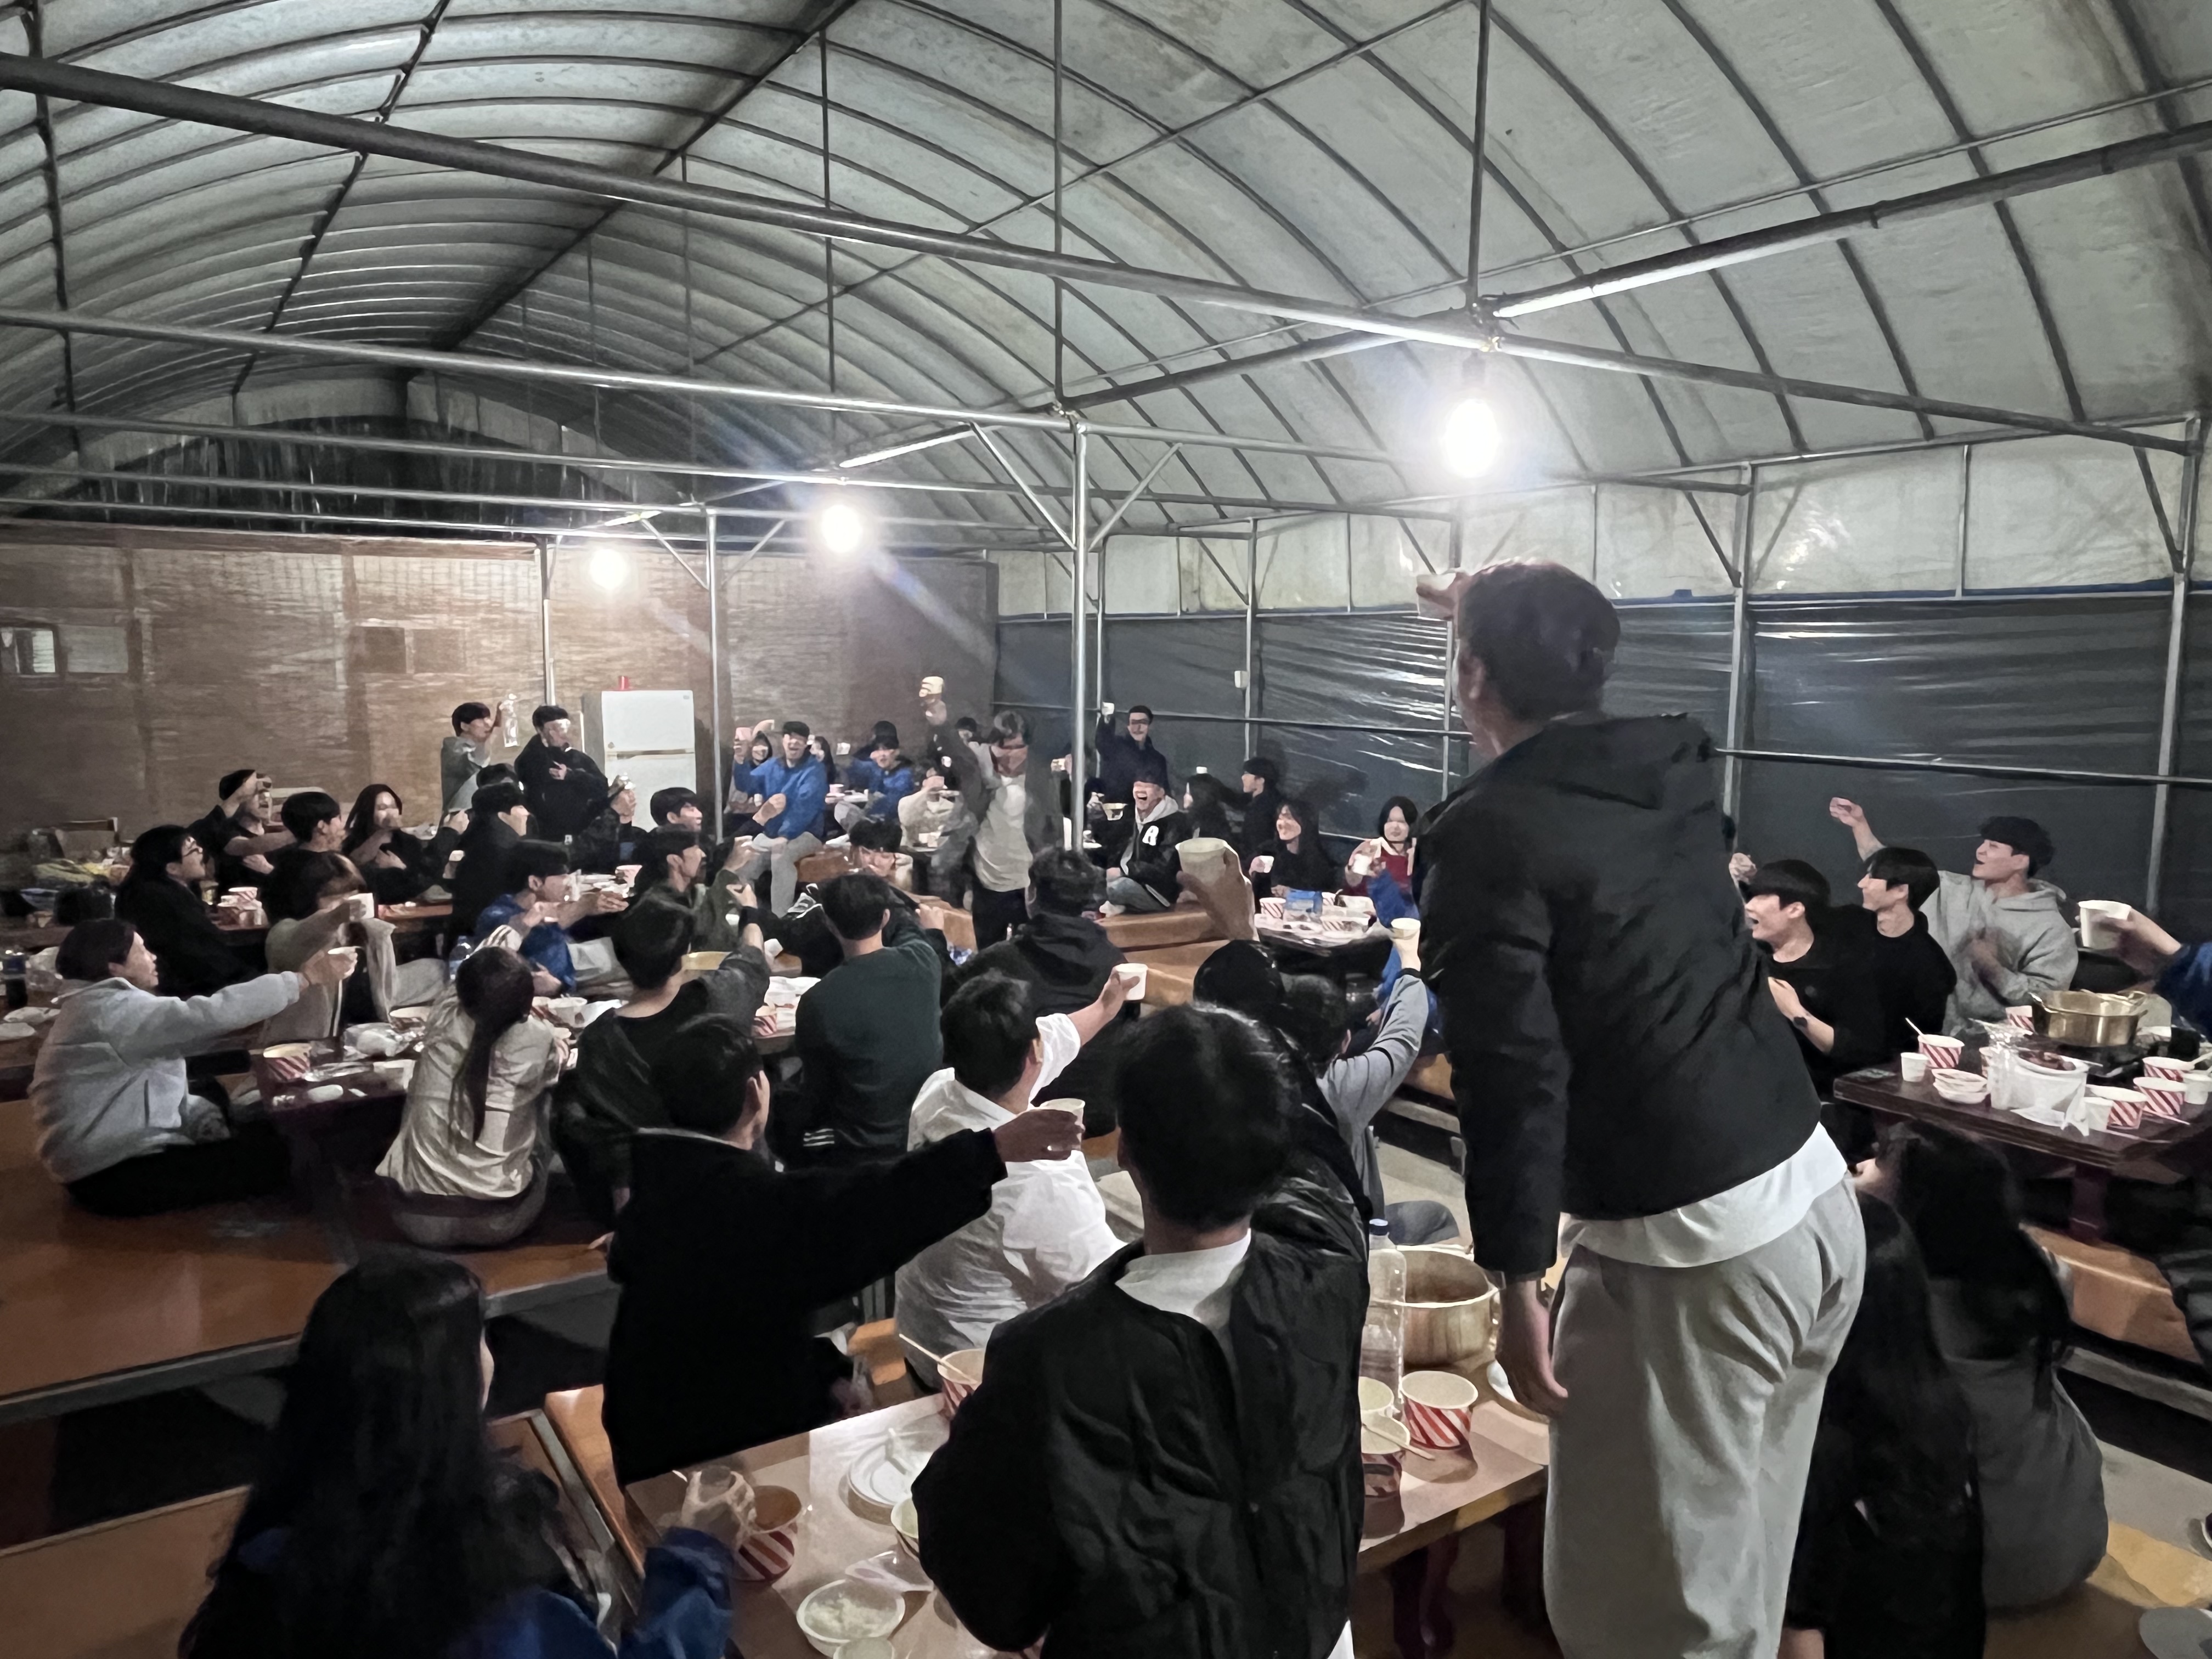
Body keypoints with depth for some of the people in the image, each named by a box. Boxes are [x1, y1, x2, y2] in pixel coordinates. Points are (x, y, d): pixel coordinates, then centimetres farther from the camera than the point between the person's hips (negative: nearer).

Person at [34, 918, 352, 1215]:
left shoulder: (105, 1009, 12)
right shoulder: (112, 1010, -20)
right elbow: (211, 1014, -30)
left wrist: (206, 1120, -6)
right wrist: (306, 979, -26)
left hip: (112, 1153, 11)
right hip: (112, 1176, -11)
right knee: (273, 1156, -11)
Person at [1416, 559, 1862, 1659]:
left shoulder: (1486, 833, -14)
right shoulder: (1674, 767, 7)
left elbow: (1514, 1075, -19)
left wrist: (1516, 1283, -11)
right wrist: (1502, 614, 41)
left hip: (1685, 1243, -8)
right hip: (1819, 1197, 8)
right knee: (1742, 1547, 25)